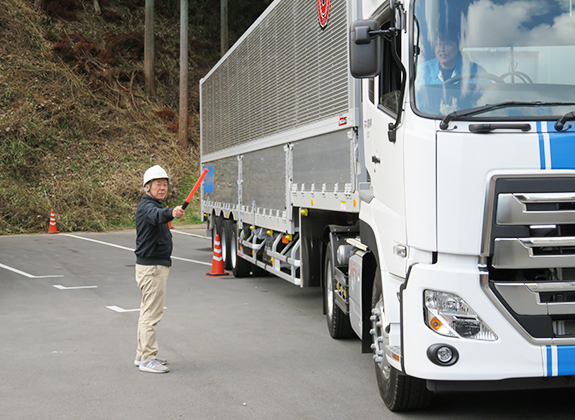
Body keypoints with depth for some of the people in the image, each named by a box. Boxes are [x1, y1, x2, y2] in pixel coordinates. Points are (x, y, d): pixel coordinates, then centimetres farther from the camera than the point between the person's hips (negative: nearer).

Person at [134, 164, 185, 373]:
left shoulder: (153, 205, 15)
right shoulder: (147, 206, -19)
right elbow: (157, 215, -43)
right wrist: (172, 212, -62)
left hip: (156, 265, 11)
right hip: (151, 267, -11)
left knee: (148, 311, 17)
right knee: (152, 313, -8)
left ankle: (142, 354, 26)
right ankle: (147, 359, -3)